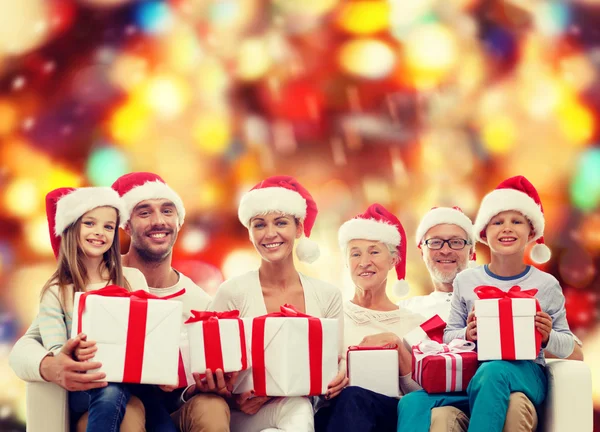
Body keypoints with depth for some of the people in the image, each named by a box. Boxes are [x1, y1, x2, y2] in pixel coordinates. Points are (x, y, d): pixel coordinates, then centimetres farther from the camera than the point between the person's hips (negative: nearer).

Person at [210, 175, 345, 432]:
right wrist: (234, 398, -24)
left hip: (306, 405, 4)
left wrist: (339, 378, -17)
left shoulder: (328, 296, 5)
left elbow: (335, 361, 7)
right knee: (295, 409, -37)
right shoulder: (232, 294, -6)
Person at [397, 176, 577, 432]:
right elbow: (449, 336, 11)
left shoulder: (546, 285, 6)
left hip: (523, 375, -2)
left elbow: (568, 346, 9)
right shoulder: (466, 281, 10)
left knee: (493, 372, -41)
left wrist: (548, 338, -13)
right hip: (470, 373, 2)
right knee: (412, 404, -26)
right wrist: (466, 335, -11)